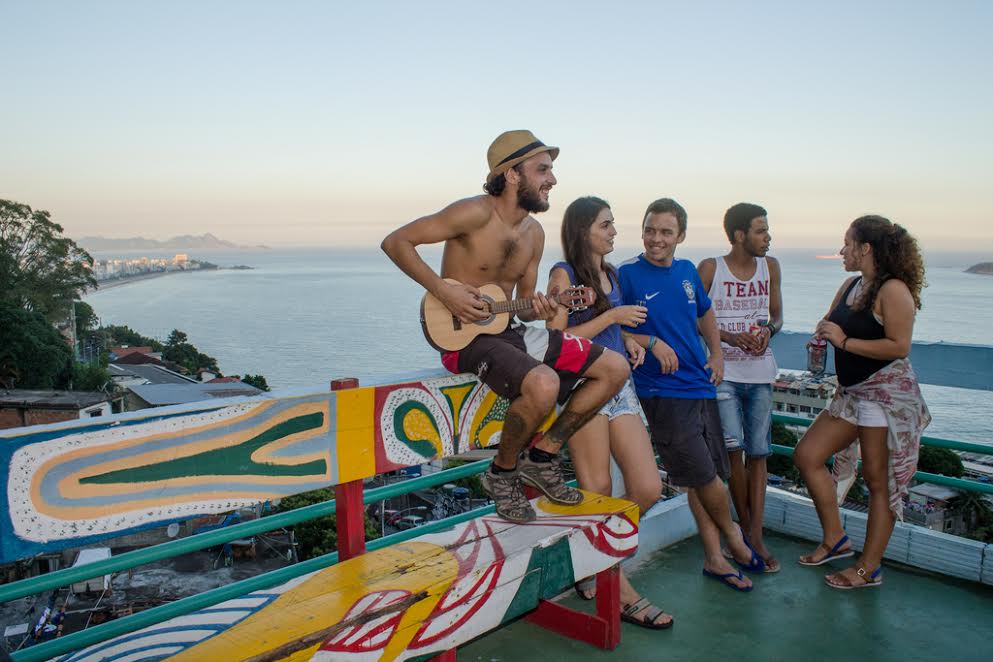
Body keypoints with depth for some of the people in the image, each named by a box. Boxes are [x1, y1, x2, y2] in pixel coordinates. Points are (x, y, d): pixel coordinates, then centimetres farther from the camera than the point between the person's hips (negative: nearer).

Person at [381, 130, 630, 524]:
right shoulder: (476, 214, -13)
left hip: (510, 330, 8)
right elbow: (396, 242, -13)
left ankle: (542, 457, 9)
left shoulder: (534, 233, 10)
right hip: (464, 338, -8)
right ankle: (503, 473, -6)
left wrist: (538, 310, -7)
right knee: (544, 384, -36)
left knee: (615, 368, 1)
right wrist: (443, 290, -20)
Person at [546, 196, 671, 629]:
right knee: (598, 495, 1)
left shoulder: (611, 274, 17)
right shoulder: (564, 274, -5)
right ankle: (620, 590, 15)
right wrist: (613, 316, -13)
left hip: (620, 386, 7)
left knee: (648, 488, 1)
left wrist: (628, 340, 7)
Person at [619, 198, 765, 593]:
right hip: (662, 392, -6)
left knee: (706, 477, 12)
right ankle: (733, 535, 26)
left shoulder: (687, 271, 10)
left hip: (700, 385, 6)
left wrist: (717, 355, 14)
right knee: (704, 475, -4)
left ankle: (715, 559, 26)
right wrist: (652, 343, -21)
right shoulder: (627, 275, -8)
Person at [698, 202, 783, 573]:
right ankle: (745, 526, 10)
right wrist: (731, 337, -16)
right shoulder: (710, 268, -3)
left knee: (758, 452, 3)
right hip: (723, 370, -4)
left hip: (760, 372, 4)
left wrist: (768, 330, -6)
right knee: (733, 447, -12)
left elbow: (777, 315, 17)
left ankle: (756, 537, 11)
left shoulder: (770, 267, 9)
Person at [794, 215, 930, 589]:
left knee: (878, 480, 0)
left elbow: (900, 346, -22)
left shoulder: (893, 290, -15)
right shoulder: (851, 286, 12)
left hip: (886, 393, -9)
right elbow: (829, 326, 21)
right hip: (852, 392, 9)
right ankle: (835, 540, 19)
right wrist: (824, 333, -3)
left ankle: (869, 568, 11)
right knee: (807, 456, 7)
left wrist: (844, 341, -18)